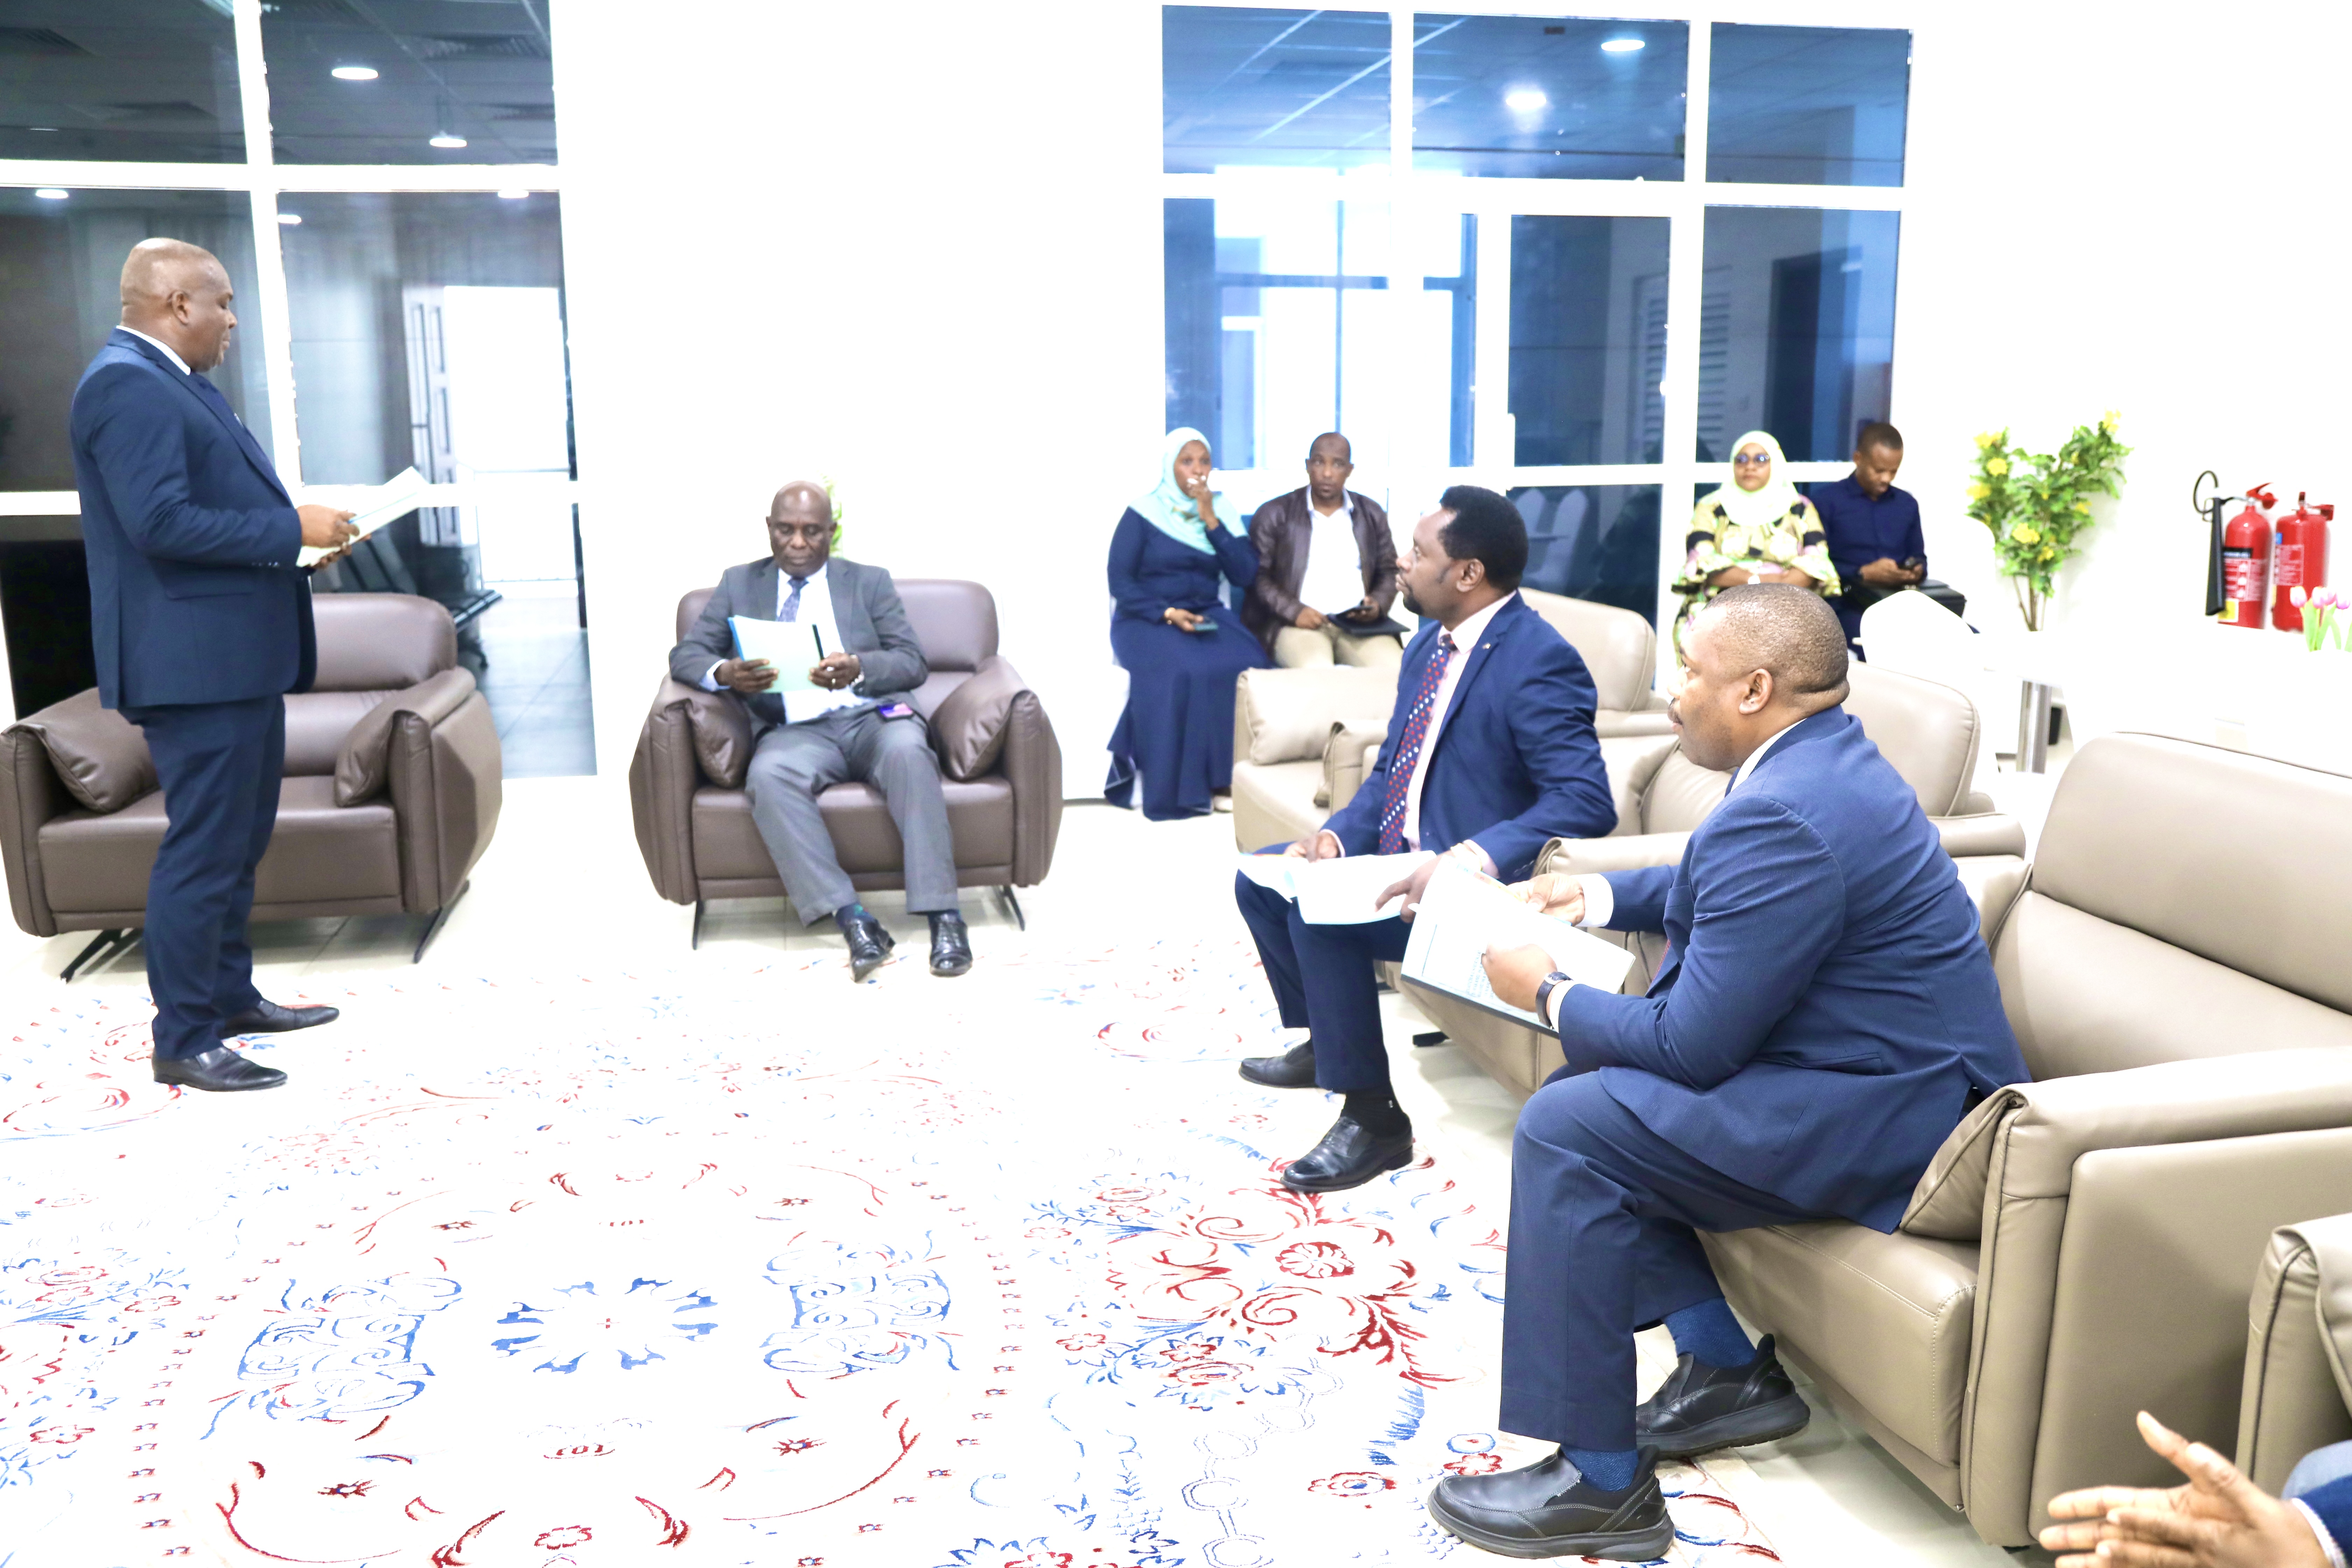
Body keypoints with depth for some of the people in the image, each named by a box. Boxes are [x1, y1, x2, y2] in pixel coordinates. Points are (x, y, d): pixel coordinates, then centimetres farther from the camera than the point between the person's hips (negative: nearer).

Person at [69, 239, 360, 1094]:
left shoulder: (175, 381, 17)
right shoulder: (126, 385, -16)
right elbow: (159, 521, -25)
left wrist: (297, 530, 6)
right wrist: (291, 529, -19)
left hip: (240, 655, 11)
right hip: (195, 661, -11)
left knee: (240, 838, 19)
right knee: (203, 849, -4)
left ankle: (230, 996, 32)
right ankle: (183, 1040, 6)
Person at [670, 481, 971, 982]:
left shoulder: (869, 582, 15)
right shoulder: (739, 584, 17)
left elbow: (913, 664, 5)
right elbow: (686, 655, 10)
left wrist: (859, 669, -19)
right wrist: (725, 674, -15)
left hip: (872, 717, 0)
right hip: (796, 731, 1)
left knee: (908, 751, -36)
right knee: (769, 776, -35)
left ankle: (943, 916, -37)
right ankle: (852, 919, -36)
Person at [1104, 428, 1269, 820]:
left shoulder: (1220, 511, 10)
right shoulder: (1142, 514, -1)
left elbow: (1245, 575, -2)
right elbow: (1120, 584, -5)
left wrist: (1210, 520, -9)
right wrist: (1169, 614, -19)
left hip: (1206, 617, 4)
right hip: (1146, 620, -3)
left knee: (1249, 666, -28)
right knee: (1181, 671, -36)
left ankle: (1221, 779, -21)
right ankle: (1177, 790, -26)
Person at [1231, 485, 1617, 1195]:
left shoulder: (1539, 662, -20)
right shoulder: (1430, 643, 7)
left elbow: (1587, 802, -27)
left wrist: (1469, 860, -37)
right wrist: (1340, 832, -7)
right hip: (1400, 854, 10)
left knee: (1321, 913, -28)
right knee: (1260, 880, 11)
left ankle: (1374, 1118, -13)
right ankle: (1323, 1042, 29)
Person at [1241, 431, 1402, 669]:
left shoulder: (1372, 514, 15)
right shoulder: (1274, 515, 5)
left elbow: (1389, 572, 19)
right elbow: (1257, 576, 1)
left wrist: (1378, 604, -3)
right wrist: (1294, 611, -14)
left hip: (1359, 624, 3)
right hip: (1296, 623, -3)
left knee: (1395, 670, -26)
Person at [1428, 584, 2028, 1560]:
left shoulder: (1782, 818, -25)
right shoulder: (1826, 757, 8)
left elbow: (1692, 1046, -22)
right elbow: (1717, 891, 28)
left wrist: (1548, 994, -7)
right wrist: (1598, 893, 16)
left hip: (1891, 1115, -11)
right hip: (1892, 1073, 11)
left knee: (1565, 1130, -16)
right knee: (1590, 1086, 11)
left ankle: (1601, 1483, -6)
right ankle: (1726, 1370, 15)